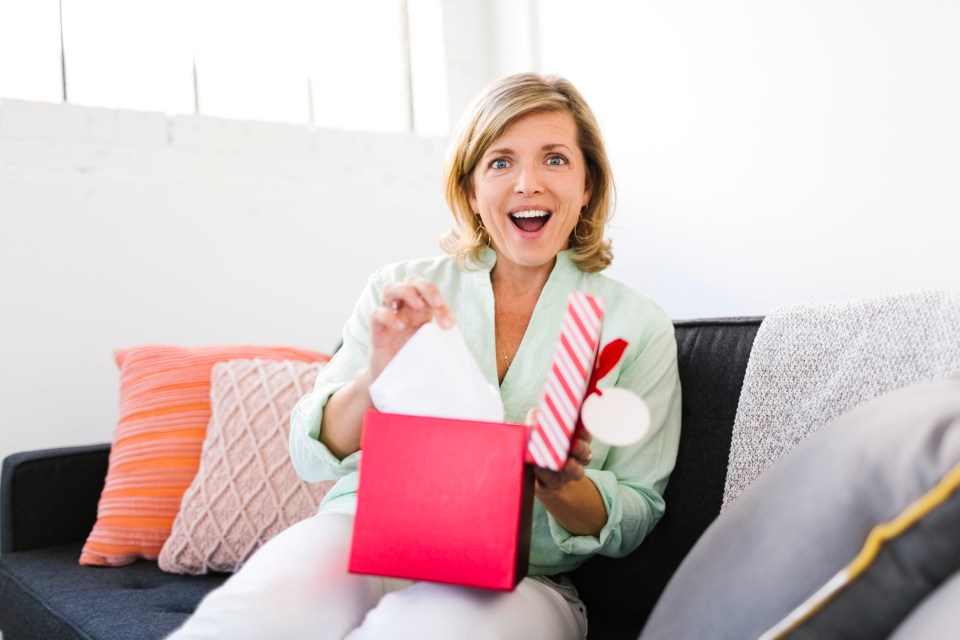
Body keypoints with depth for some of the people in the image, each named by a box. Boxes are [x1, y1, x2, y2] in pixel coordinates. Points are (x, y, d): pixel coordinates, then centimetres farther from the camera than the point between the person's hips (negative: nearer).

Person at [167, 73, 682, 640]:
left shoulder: (638, 325, 5)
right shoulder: (401, 291, 8)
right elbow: (313, 457, 5)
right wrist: (377, 374, -15)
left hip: (519, 576, 0)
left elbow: (635, 519, 6)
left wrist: (559, 485, -17)